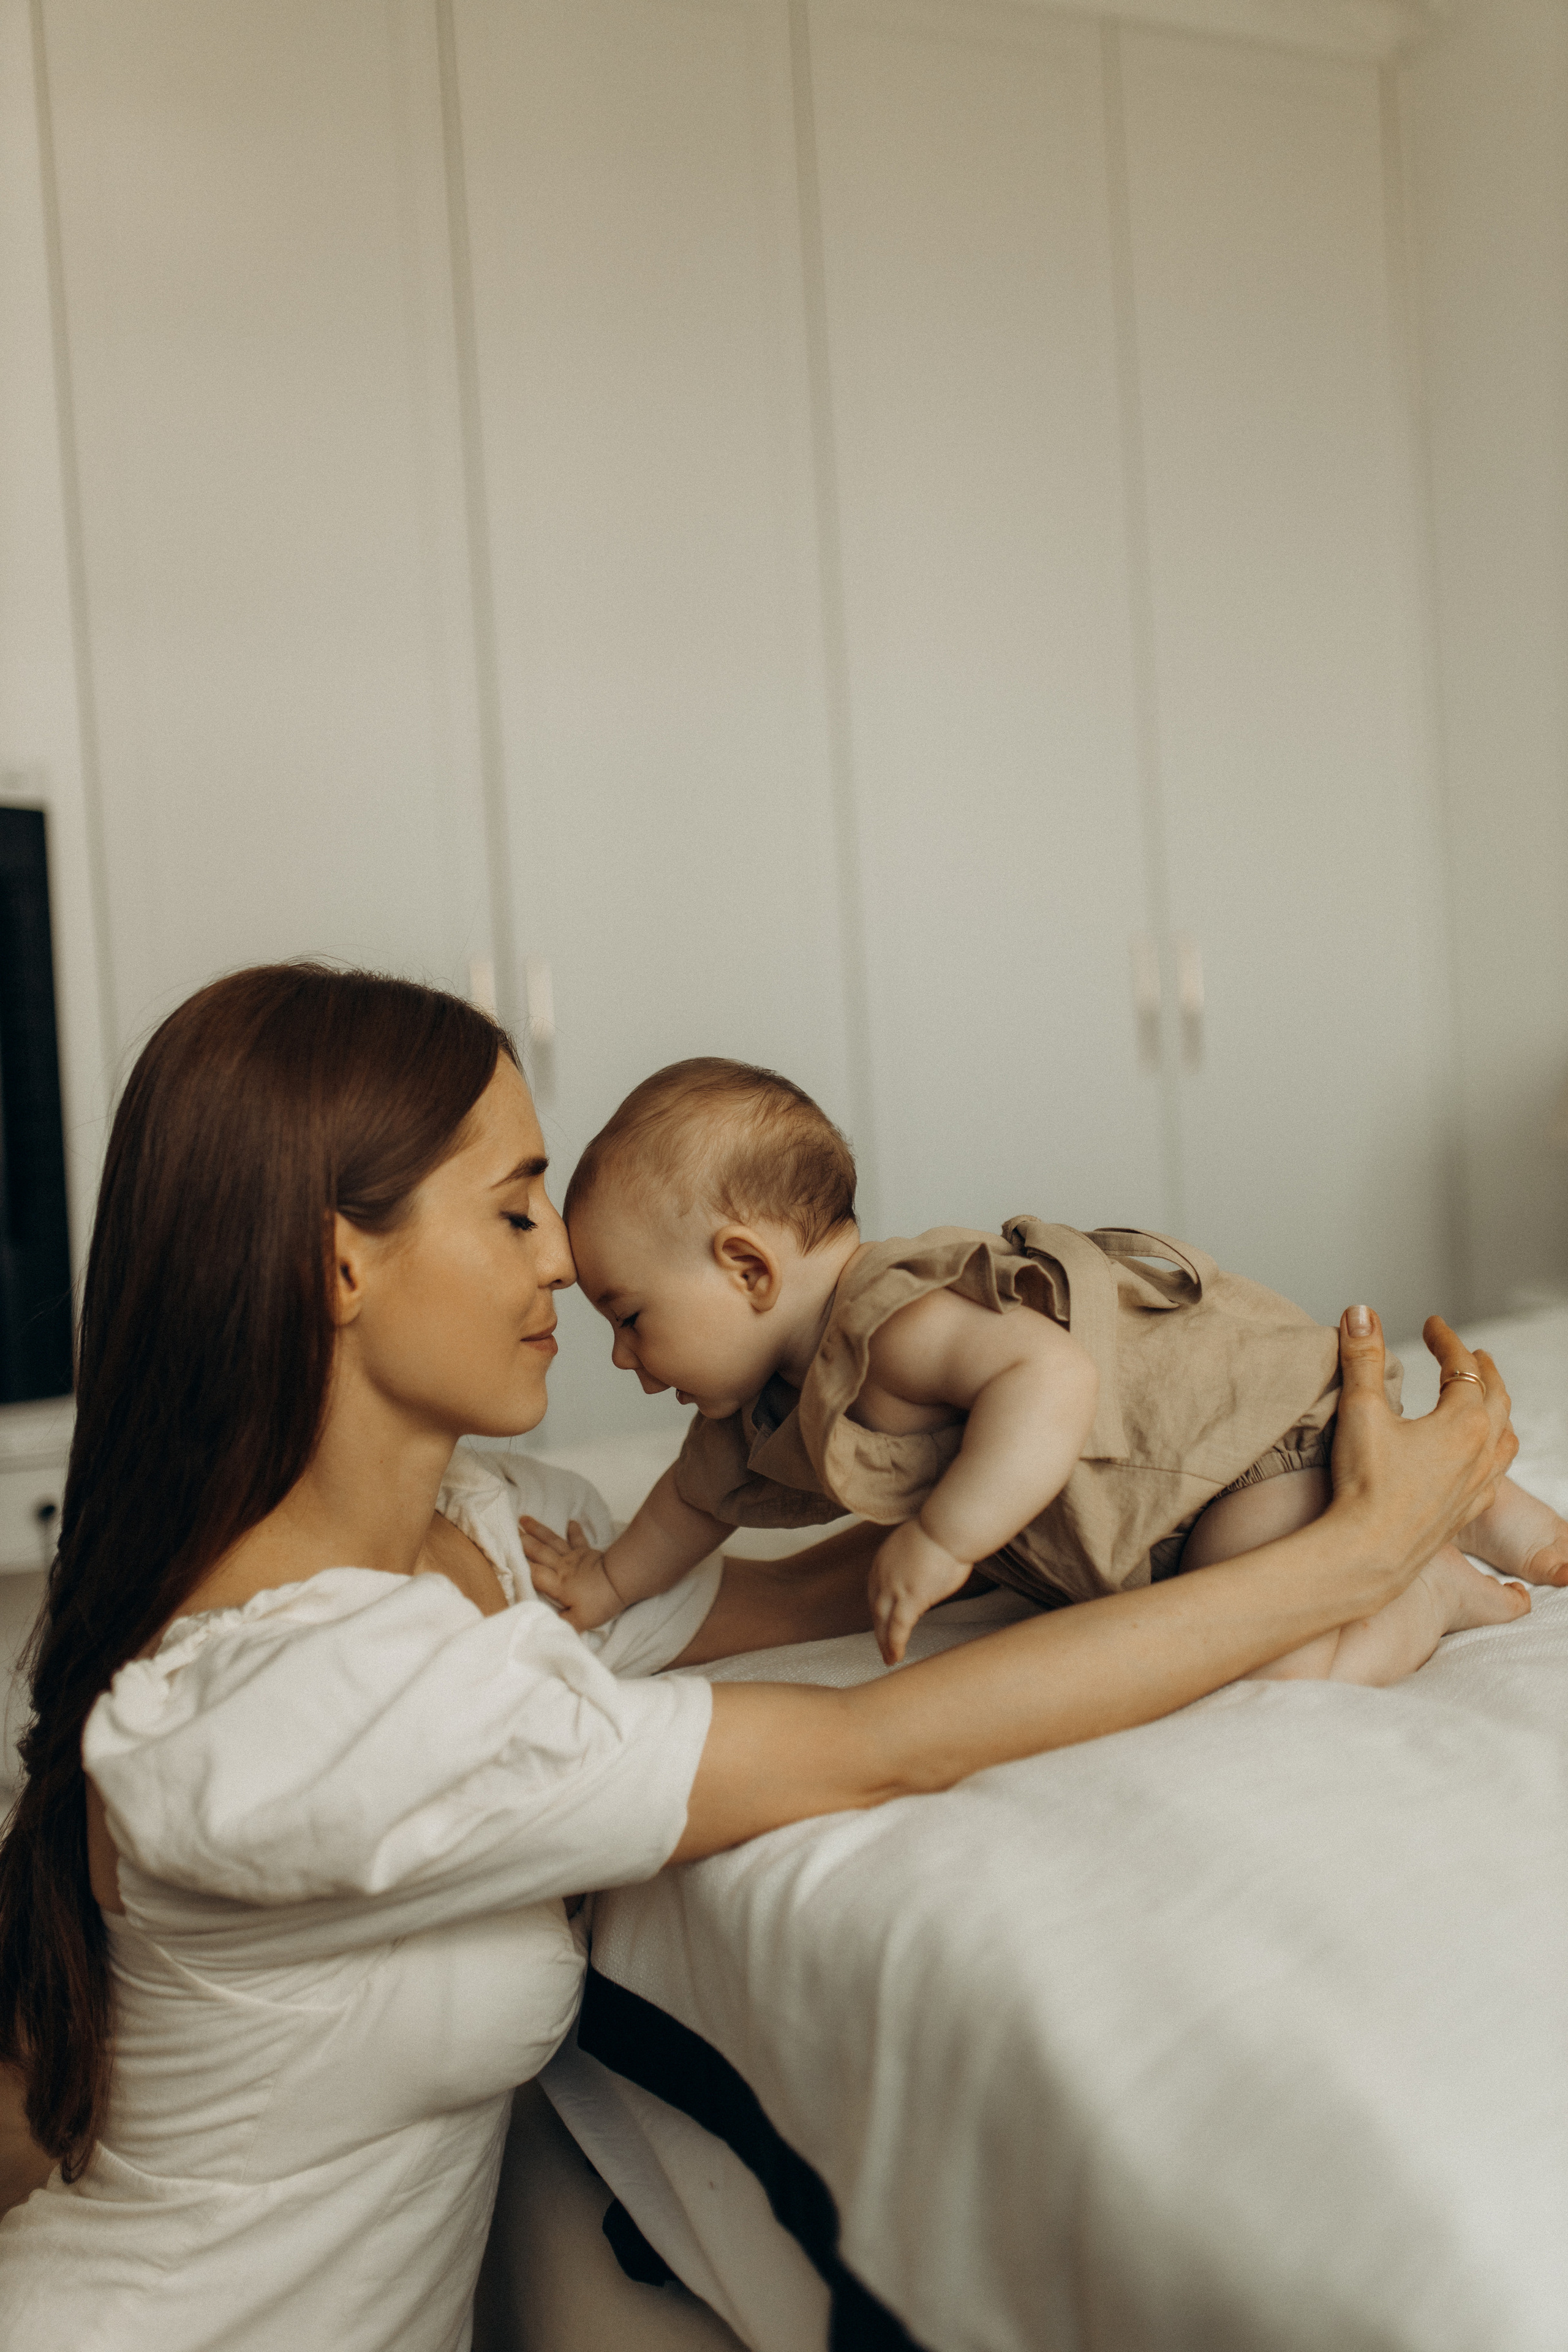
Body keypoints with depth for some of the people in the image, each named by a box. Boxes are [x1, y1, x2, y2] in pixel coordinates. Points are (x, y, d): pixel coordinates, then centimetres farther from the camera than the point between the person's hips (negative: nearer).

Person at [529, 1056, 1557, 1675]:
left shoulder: (893, 1324, -34)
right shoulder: (762, 1404, -1)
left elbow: (1053, 1381, -50)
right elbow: (702, 1491, 19)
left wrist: (938, 1542, -48)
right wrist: (614, 1580, 22)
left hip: (1263, 1417, -10)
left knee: (1272, 1664, -27)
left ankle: (1432, 1589, 2)